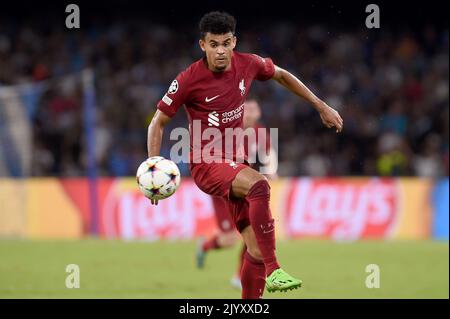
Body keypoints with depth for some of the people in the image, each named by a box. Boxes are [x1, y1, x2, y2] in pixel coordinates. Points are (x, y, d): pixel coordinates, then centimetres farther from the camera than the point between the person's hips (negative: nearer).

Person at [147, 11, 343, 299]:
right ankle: (273, 271, -37)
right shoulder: (189, 79, -12)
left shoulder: (248, 64, -1)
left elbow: (282, 76, 21)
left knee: (257, 249, -1)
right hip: (207, 165, -6)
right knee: (260, 186, -36)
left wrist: (321, 106, 21)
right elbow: (158, 122, -2)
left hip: (237, 164, 6)